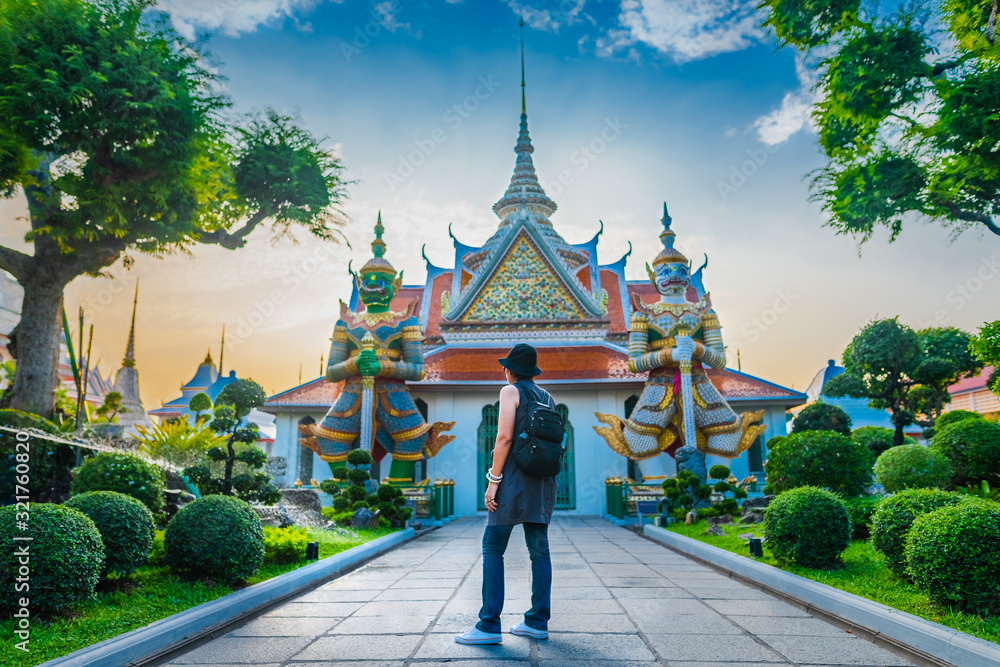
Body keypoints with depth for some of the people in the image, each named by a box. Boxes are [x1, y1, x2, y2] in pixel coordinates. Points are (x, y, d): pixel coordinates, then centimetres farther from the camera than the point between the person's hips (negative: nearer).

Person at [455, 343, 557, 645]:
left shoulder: (511, 391, -3)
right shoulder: (547, 398, 17)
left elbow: (504, 437, -13)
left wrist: (493, 479, -13)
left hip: (515, 476, -7)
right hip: (543, 480, 7)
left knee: (493, 547, -4)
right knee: (539, 549, 8)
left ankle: (489, 626, -6)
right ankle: (538, 622, 11)